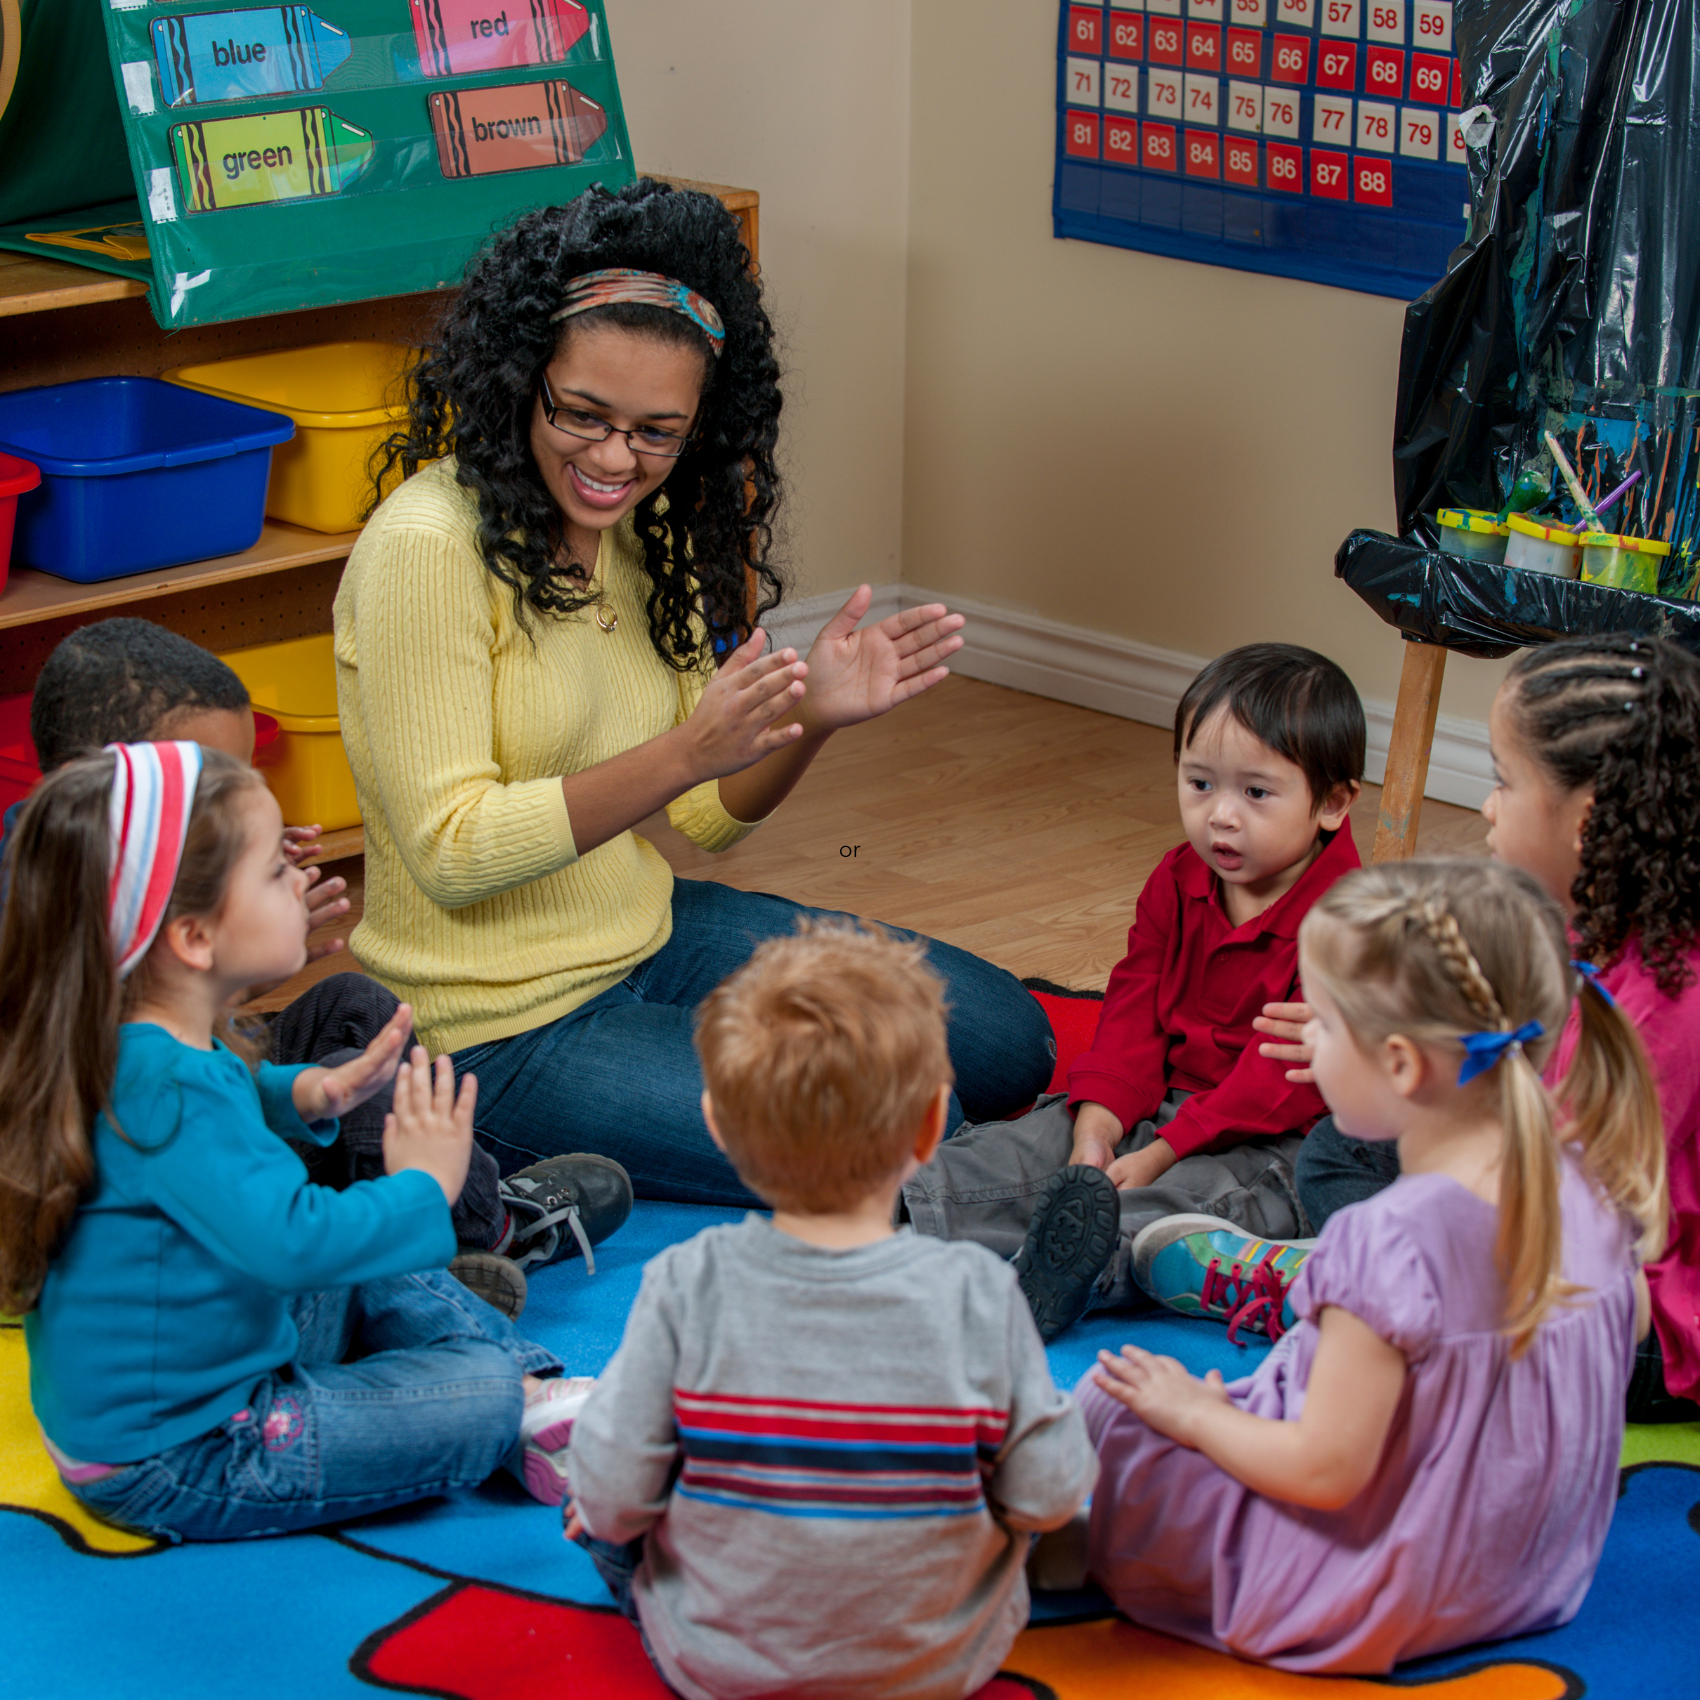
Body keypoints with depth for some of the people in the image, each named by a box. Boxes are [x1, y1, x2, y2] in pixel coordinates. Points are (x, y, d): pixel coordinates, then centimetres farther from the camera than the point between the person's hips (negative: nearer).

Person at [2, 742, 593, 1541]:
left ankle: (543, 1388, 13)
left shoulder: (136, 1050, 1)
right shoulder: (166, 1085, -31)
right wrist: (423, 1189, -21)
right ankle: (531, 1415, 14)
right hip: (170, 1462, -11)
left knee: (390, 1286, 23)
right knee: (481, 1394, -14)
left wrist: (305, 1093, 7)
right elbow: (289, 1242, -37)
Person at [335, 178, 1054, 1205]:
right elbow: (450, 855, -23)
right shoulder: (429, 550, -20)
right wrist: (682, 754, -32)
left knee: (1006, 1043, 8)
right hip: (501, 1025, -8)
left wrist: (809, 721, -14)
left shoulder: (650, 530, 4)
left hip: (651, 931, 8)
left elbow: (705, 821, 7)